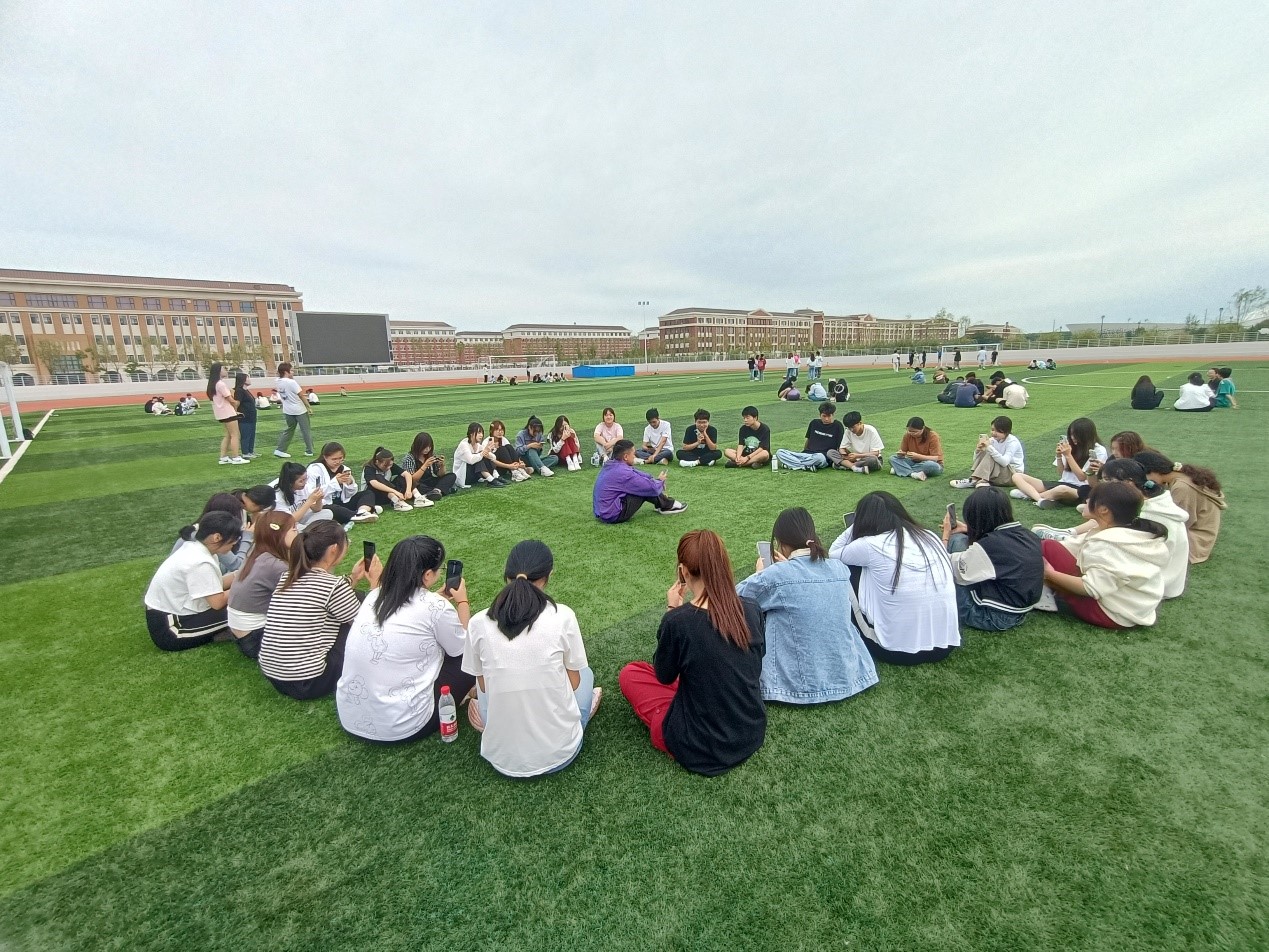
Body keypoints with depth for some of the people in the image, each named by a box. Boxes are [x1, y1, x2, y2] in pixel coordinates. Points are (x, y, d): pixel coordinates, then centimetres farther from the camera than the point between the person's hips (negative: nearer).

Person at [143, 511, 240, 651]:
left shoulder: (194, 547, 1)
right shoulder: (200, 563, -28)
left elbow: (215, 586, 5)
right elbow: (218, 602, -24)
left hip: (168, 613, 10)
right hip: (167, 629, -10)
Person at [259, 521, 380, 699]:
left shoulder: (288, 576, 3)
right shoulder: (332, 585, -18)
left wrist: (353, 578, 17)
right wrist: (375, 582, 2)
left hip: (272, 675, 8)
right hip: (308, 683, -8)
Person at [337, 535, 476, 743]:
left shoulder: (375, 596, 1)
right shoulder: (434, 606, -18)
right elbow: (462, 648, 0)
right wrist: (462, 601, 12)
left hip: (348, 718, 7)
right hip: (398, 728, -7)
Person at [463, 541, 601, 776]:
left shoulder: (478, 623, -10)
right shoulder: (563, 616, -15)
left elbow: (483, 686, 4)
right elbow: (574, 681, -2)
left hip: (502, 758, 2)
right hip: (559, 753, -2)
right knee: (585, 673, 25)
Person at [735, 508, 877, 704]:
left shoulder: (775, 576, -17)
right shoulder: (840, 569, -3)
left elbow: (735, 597, -1)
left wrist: (759, 574, 16)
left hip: (799, 684, -5)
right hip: (847, 675, 5)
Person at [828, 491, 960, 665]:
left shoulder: (870, 545, -12)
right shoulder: (929, 536, 4)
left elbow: (832, 555, 7)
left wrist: (857, 523, 6)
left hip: (899, 651, -6)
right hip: (946, 644, 6)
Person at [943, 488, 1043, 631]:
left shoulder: (987, 546, -24)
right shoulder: (1027, 535, -2)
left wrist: (946, 534, 3)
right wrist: (968, 530, 21)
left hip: (996, 617, -8)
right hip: (1019, 613, 8)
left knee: (957, 541, -5)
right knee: (964, 541, 12)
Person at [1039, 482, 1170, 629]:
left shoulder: (1106, 544, -24)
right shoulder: (1146, 535, 4)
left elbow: (1091, 589, -28)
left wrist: (1051, 574, -22)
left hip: (1110, 613, -10)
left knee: (1048, 547, -14)